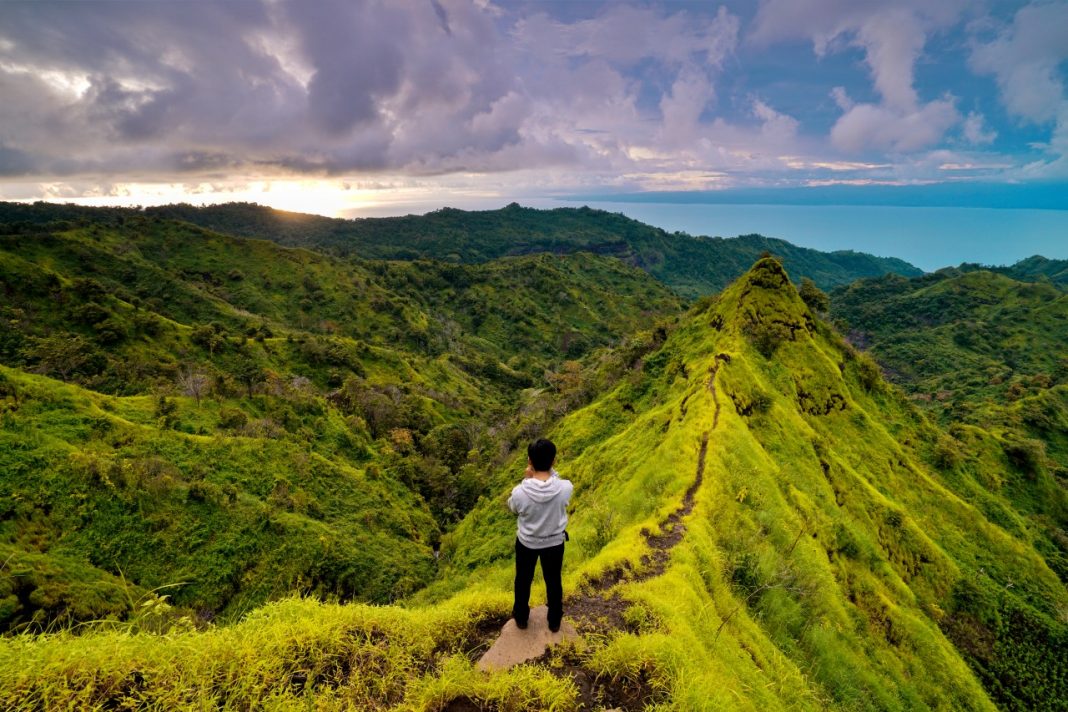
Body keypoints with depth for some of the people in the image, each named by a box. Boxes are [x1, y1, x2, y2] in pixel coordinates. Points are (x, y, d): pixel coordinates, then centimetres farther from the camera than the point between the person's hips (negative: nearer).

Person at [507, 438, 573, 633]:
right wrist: (551, 472, -14)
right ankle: (554, 621, 48)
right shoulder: (565, 488, -30)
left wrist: (526, 480, -12)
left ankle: (521, 618, 50)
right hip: (555, 542, 1)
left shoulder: (521, 492, -33)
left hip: (526, 542, -1)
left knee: (523, 580, 27)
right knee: (553, 582, 26)